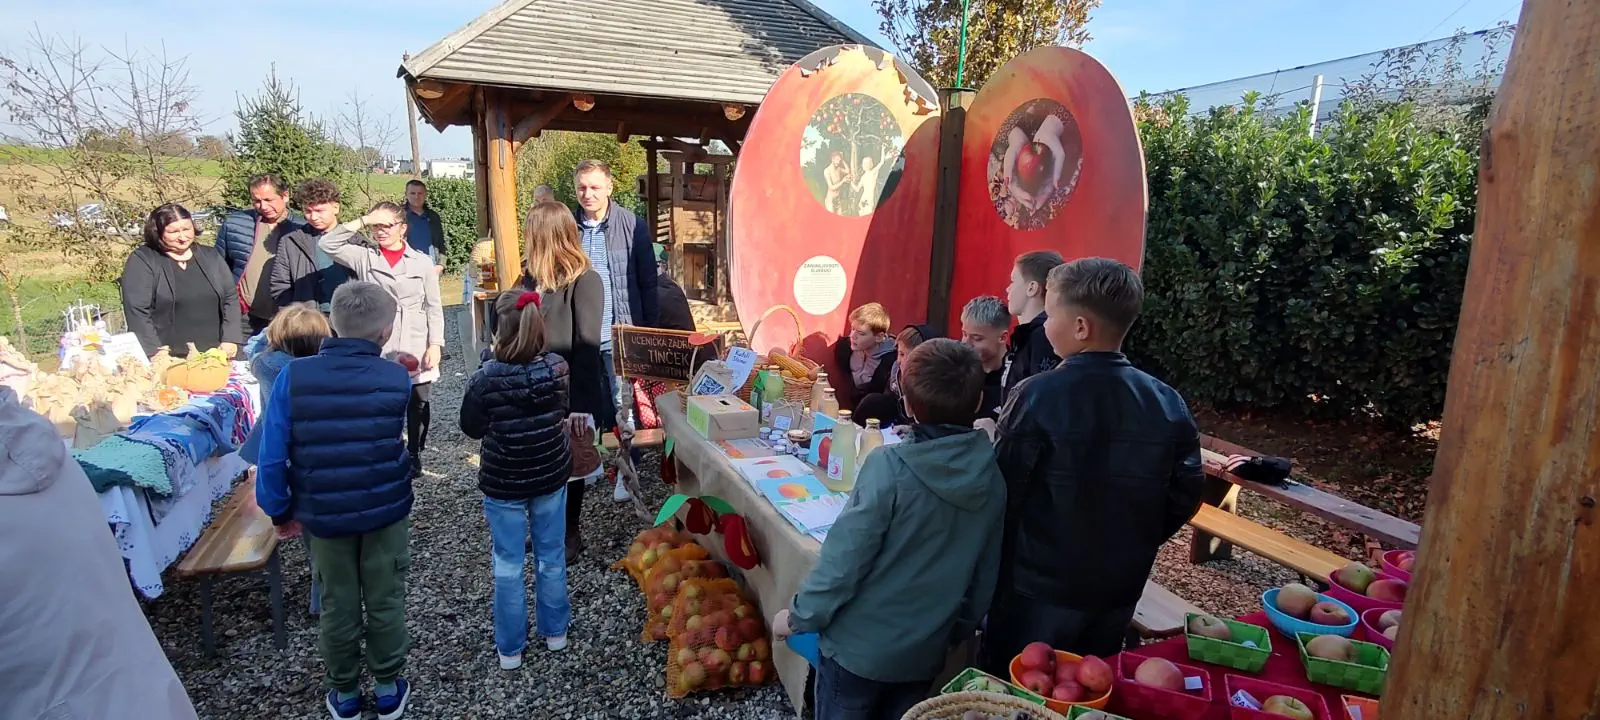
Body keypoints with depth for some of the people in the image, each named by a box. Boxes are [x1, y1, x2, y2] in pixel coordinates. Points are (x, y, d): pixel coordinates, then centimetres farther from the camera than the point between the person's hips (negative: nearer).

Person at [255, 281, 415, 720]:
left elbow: (272, 456, -12)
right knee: (385, 601, 15)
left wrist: (279, 511, 1)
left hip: (324, 514, 1)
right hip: (386, 509, -1)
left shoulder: (293, 377, -15)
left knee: (337, 606, 18)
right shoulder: (397, 379, -14)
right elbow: (399, 443, 0)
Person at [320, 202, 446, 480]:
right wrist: (362, 221, -10)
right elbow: (327, 243, -9)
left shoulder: (422, 262, 2)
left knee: (419, 405, 8)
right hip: (377, 350, 0)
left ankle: (414, 456, 26)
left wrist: (435, 344, -4)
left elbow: (434, 307, 2)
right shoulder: (363, 256, 4)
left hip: (417, 350, 0)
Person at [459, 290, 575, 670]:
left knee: (508, 565, 13)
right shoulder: (557, 367, -14)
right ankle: (555, 631, 35)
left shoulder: (486, 378, -22)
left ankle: (510, 648, 27)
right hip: (551, 475, 3)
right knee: (551, 556, 18)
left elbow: (471, 428, -6)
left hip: (503, 483, -2)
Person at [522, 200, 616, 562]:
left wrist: (575, 399, -19)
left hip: (570, 391, -5)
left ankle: (570, 534, 27)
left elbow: (587, 345, -17)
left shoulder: (585, 281, -14)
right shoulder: (532, 277, 6)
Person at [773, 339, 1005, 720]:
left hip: (860, 646, -4)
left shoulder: (890, 466, -24)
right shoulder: (992, 476, -7)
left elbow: (845, 557, -20)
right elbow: (985, 575, 3)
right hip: (926, 652, 4)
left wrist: (800, 617, -4)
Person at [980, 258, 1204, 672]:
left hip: (1038, 586, -5)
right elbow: (1185, 496, 3)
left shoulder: (1038, 396, -21)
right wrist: (1131, 548, 16)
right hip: (1120, 587, 5)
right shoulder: (1168, 403, -5)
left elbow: (1004, 493, -15)